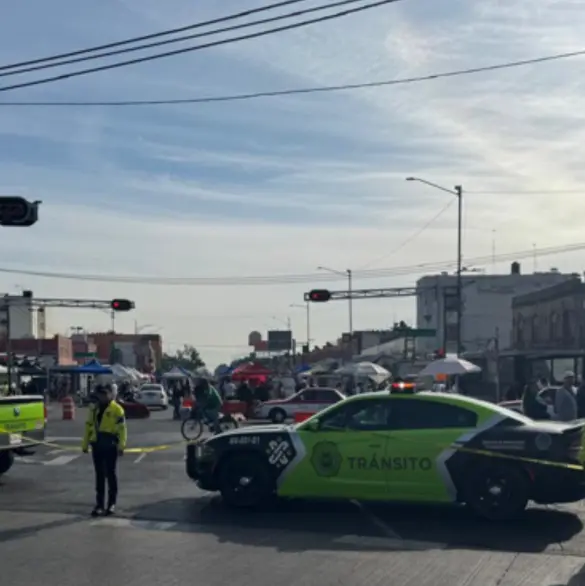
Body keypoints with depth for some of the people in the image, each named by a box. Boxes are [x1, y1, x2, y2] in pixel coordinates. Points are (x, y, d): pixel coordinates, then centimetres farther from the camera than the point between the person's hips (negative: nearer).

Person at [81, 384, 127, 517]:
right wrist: (85, 444, 12)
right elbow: (88, 426, 14)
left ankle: (111, 504, 15)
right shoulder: (94, 408, 11)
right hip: (97, 445, 5)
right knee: (99, 475, 9)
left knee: (110, 474, 4)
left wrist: (121, 446, -17)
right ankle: (99, 504, 14)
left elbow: (122, 429, -12)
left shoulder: (116, 409, -8)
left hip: (110, 446, -5)